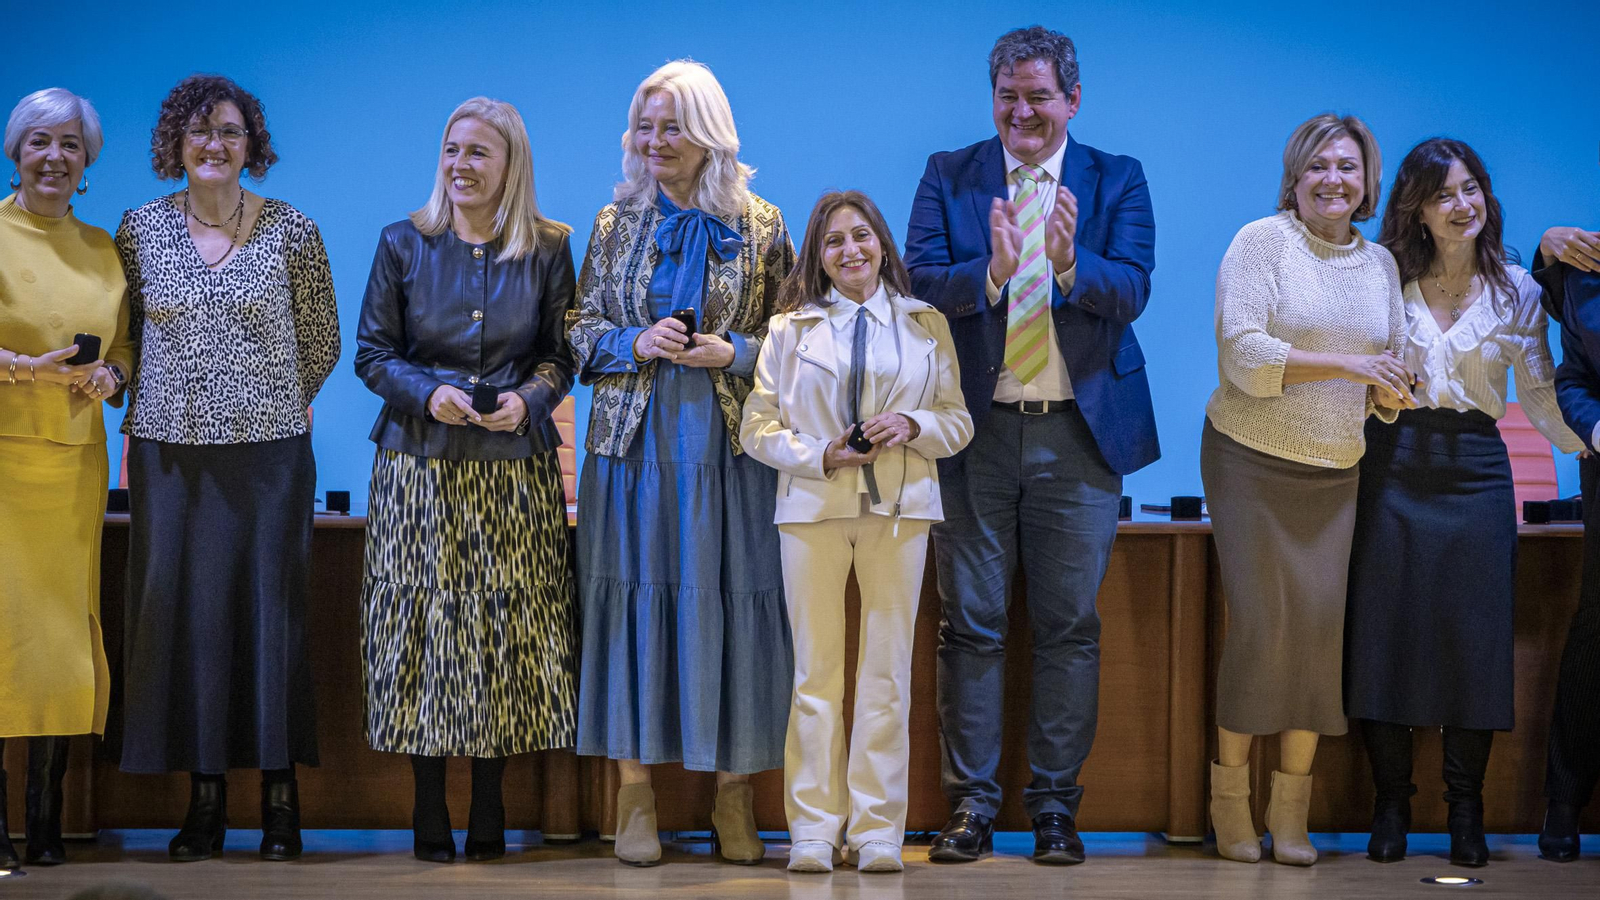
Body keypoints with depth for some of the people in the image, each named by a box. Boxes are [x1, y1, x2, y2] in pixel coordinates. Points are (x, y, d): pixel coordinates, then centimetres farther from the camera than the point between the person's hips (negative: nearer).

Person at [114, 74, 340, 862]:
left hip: (269, 451, -2)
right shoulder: (142, 229, 5)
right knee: (183, 611, 2)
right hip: (170, 453, 2)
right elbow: (127, 333, 16)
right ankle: (205, 795, 11)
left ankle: (280, 797, 8)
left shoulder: (291, 232, 0)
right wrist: (146, 402, 9)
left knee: (270, 611, -1)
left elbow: (321, 343, 9)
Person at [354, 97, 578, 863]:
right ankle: (430, 813, 10)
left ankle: (489, 812, 12)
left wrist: (528, 398, -13)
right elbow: (372, 353, 4)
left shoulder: (547, 250, 3)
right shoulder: (403, 245, 3)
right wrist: (428, 394, -13)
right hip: (421, 463, 0)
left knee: (509, 623, 1)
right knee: (425, 620, 0)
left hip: (514, 467, 0)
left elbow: (561, 355, 6)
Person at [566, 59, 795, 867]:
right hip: (635, 443, 1)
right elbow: (581, 330, 10)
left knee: (730, 604, -2)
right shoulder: (616, 224, 9)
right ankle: (635, 794, 9)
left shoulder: (760, 227, 4)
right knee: (633, 602, 0)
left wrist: (732, 354, -12)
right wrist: (636, 344, -9)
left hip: (728, 446, -1)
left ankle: (733, 793, 9)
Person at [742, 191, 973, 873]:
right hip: (813, 506, 0)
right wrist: (819, 456, -11)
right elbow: (758, 427, 5)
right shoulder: (790, 328, 8)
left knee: (887, 670, 1)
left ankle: (877, 830, 7)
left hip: (899, 508, 1)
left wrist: (913, 425, -10)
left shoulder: (926, 325, 11)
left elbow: (959, 422, 10)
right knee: (815, 670, 0)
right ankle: (814, 830, 6)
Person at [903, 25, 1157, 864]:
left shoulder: (1118, 181, 5)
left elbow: (1131, 291, -9)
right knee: (970, 624, 4)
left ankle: (1055, 804, 14)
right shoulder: (949, 176, 5)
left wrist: (1069, 261, -29)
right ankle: (971, 803, 13)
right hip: (974, 431, 0)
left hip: (1078, 433, 0)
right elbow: (918, 281, -7)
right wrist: (991, 271, -26)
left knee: (1069, 625, 5)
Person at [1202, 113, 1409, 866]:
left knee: (1323, 628, -3)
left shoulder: (1381, 264, 11)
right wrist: (1342, 363, -21)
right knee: (1259, 625, -8)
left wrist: (1389, 390, -7)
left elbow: (1390, 375, 16)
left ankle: (1291, 815, 6)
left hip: (1336, 472, 5)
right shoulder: (1261, 241, -5)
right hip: (1252, 461, -4)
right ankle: (1230, 799, 8)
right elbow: (1244, 352, -15)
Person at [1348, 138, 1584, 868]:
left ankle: (1465, 810, 13)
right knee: (1385, 633, -1)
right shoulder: (1386, 279, 4)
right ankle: (1391, 804, 11)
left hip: (1475, 472, 1)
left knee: (1473, 637, 0)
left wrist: (1589, 445, -4)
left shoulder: (1516, 291, 6)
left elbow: (1540, 394, 7)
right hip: (1391, 468, 0)